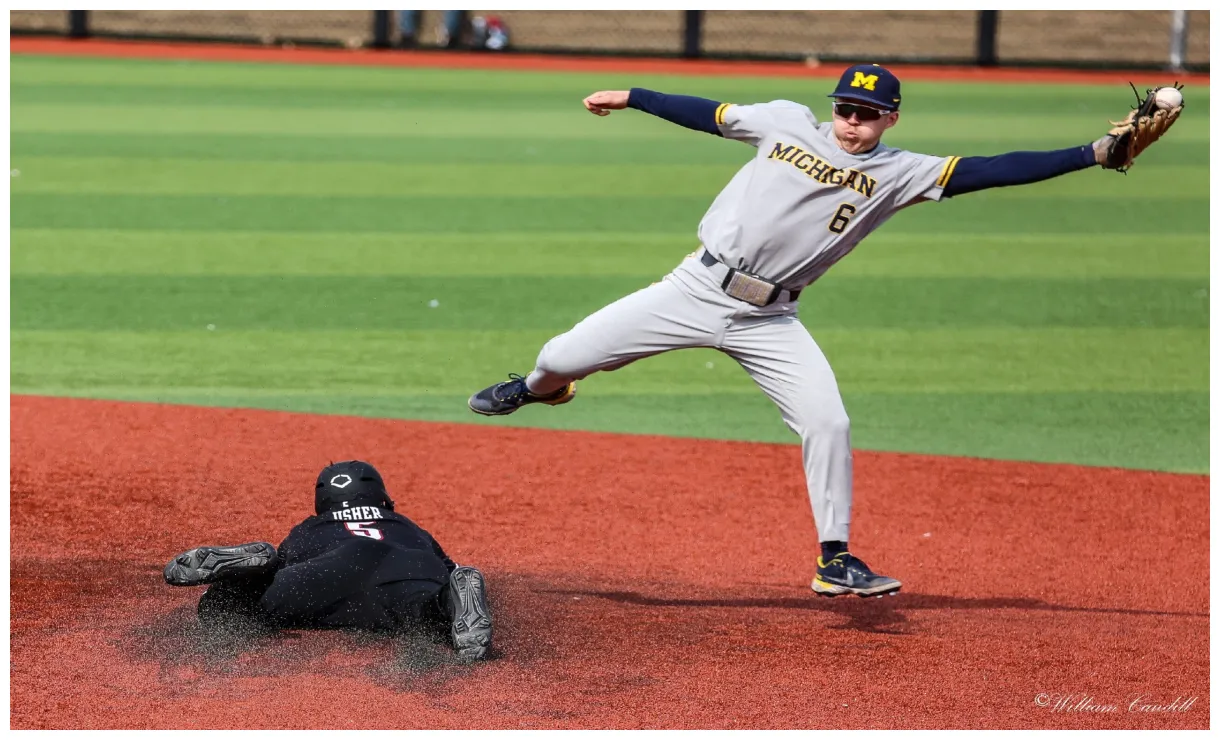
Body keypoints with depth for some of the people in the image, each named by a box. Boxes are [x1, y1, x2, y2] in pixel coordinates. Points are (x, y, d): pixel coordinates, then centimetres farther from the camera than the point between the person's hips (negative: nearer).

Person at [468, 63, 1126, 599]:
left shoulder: (899, 173, -4)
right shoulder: (787, 122, 1)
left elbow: (992, 171, -12)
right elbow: (709, 113, 15)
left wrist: (1094, 155, -21)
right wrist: (630, 97, 17)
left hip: (768, 320, 0)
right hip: (695, 289, 1)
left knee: (827, 422, -16)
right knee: (563, 357, -1)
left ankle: (835, 561, -1)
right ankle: (540, 387, 37)